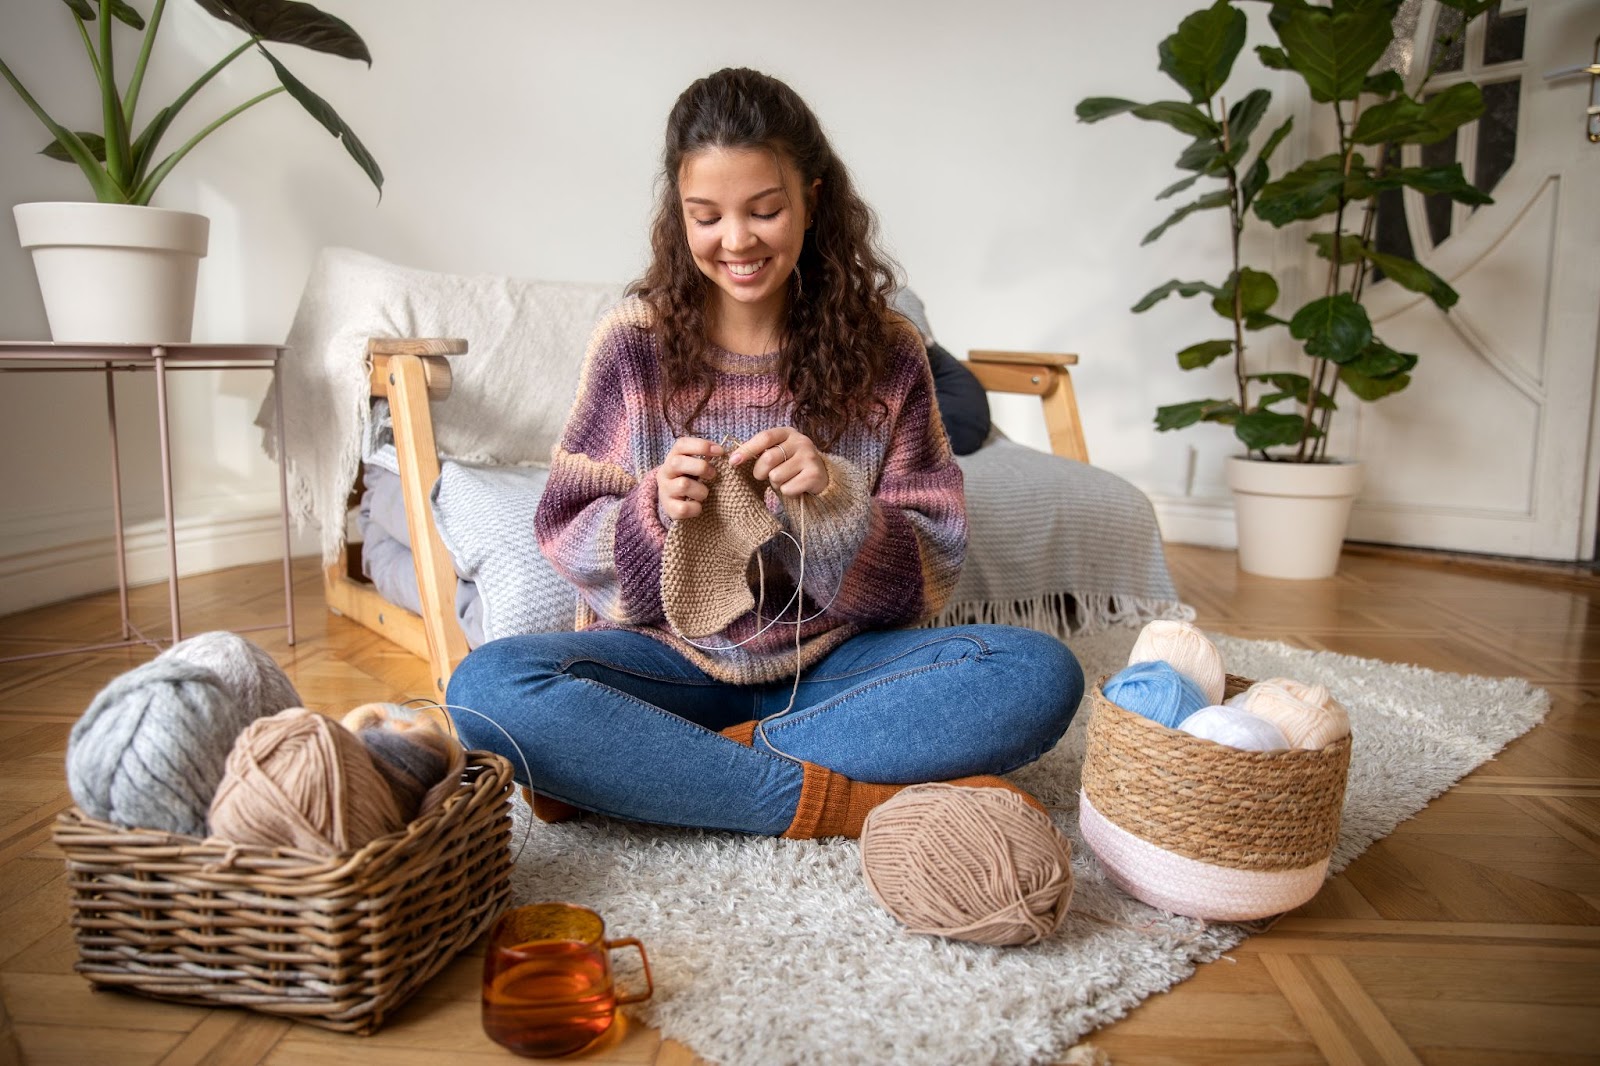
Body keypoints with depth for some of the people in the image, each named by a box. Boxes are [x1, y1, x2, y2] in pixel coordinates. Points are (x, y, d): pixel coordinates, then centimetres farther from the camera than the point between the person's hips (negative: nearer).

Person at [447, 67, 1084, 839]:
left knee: (1041, 674, -25)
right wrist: (654, 512, -20)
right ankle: (848, 801, -23)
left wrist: (832, 505, -22)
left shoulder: (883, 349, -2)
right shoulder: (635, 341, -2)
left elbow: (930, 572, -2)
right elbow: (566, 537, 1)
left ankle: (625, 773, -22)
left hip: (829, 669, 1)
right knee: (486, 685, -28)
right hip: (673, 661, 0)